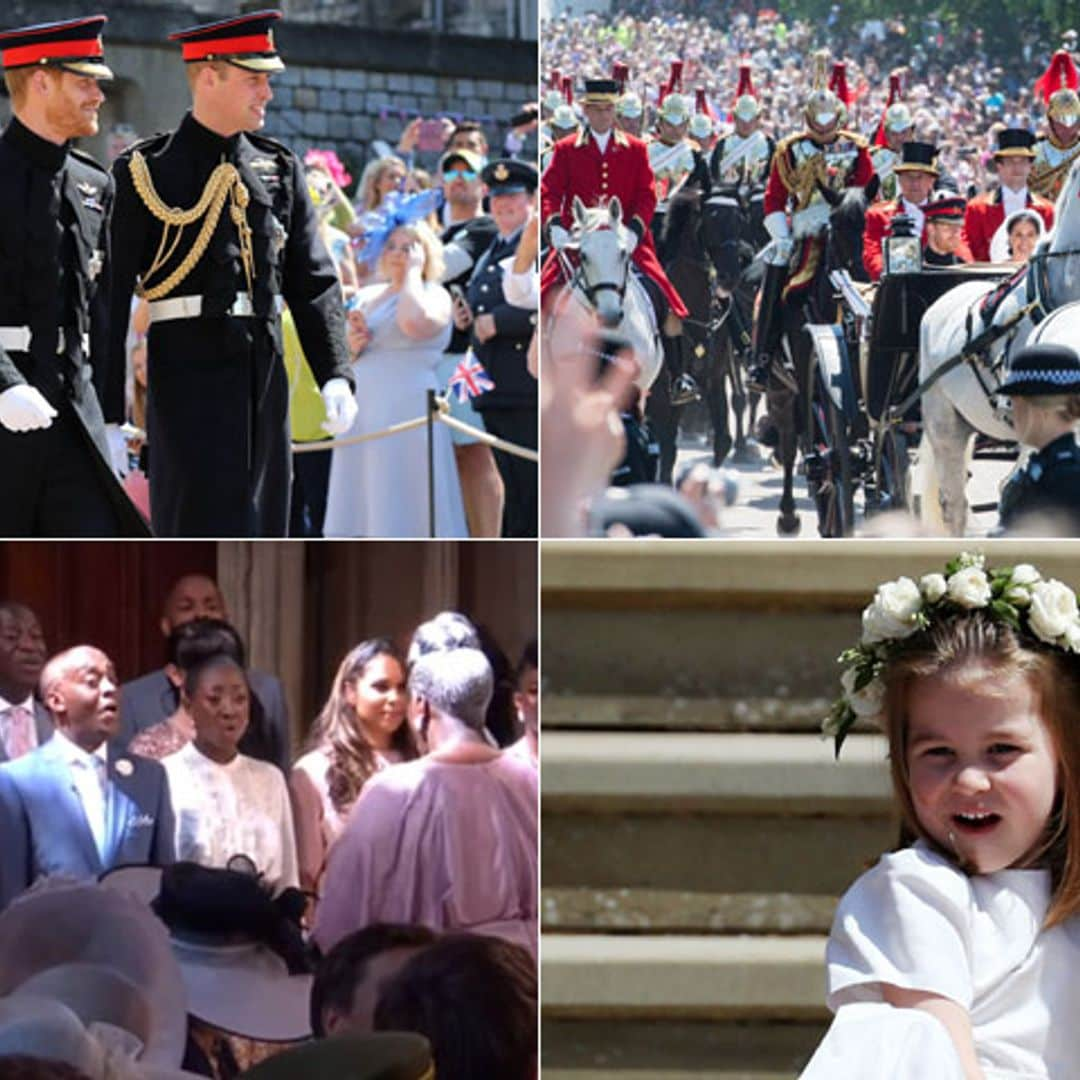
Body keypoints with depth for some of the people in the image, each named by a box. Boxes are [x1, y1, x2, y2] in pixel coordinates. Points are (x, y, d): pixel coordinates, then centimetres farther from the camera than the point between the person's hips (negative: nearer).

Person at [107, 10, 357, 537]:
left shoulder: (279, 169, 12)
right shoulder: (145, 172, -3)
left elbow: (314, 282, 11)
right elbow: (111, 292, -4)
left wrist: (335, 376, -2)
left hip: (266, 372, 5)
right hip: (188, 370, -5)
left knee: (261, 528, 7)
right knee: (203, 532, -9)